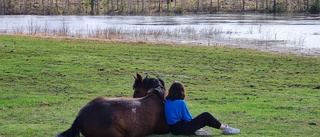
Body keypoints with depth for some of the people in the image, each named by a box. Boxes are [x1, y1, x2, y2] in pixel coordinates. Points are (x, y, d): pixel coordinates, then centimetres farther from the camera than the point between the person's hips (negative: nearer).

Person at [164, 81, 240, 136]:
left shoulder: (167, 102, 6)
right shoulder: (181, 102, -17)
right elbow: (187, 118, -11)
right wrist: (192, 119, 12)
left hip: (173, 129, 8)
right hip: (181, 129, -8)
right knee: (206, 116, 0)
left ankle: (196, 130, 0)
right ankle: (225, 128, 8)